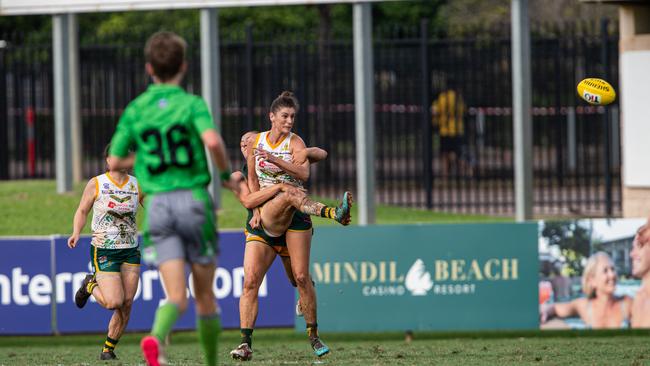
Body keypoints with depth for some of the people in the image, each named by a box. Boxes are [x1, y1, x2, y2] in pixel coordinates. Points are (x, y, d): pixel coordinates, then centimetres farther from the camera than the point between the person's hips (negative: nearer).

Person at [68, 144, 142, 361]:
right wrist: (76, 233, -12)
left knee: (127, 304, -3)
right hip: (103, 251, -3)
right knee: (114, 302, -14)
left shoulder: (137, 185, 4)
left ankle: (108, 349, 14)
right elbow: (82, 211, 4)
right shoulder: (96, 184, -4)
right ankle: (90, 286, 19)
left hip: (130, 251, 3)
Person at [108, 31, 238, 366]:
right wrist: (227, 174, -2)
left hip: (157, 204, 2)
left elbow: (114, 162, 9)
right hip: (194, 199, -2)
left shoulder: (135, 109, 8)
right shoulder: (191, 103, -2)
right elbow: (212, 141, -20)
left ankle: (156, 338, -37)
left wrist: (134, 190, 29)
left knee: (176, 297, -7)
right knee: (205, 295, 12)